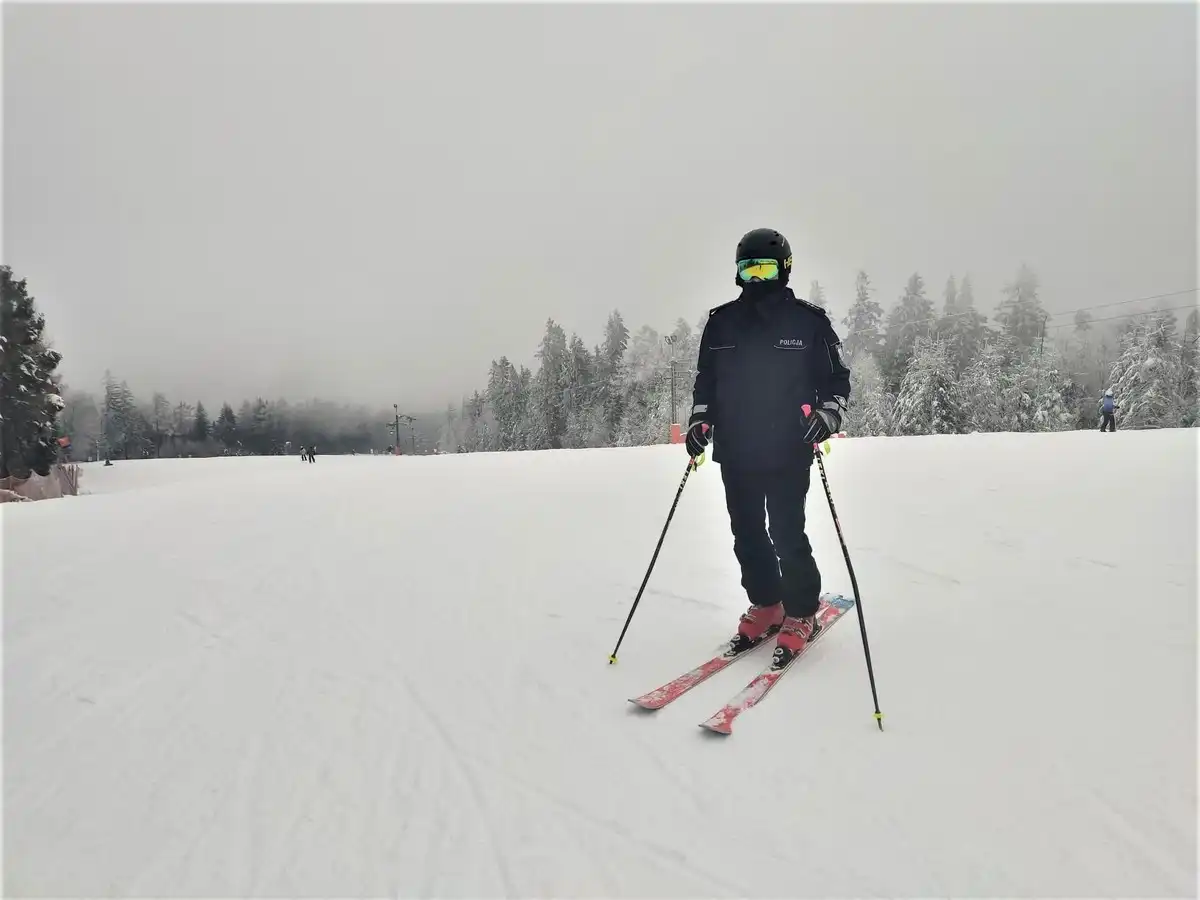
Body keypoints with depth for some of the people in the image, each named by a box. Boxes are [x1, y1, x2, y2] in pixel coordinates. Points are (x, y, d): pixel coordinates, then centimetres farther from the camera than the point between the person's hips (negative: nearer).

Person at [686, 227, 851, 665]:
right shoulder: (721, 321, 9)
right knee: (746, 533, 9)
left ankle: (801, 613, 15)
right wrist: (700, 420, 5)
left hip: (787, 449, -4)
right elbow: (705, 379, 18)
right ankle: (765, 605, 27)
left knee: (786, 534, -5)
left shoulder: (808, 320, 0)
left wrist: (827, 415, -12)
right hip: (735, 450, 4)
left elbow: (837, 378, 5)